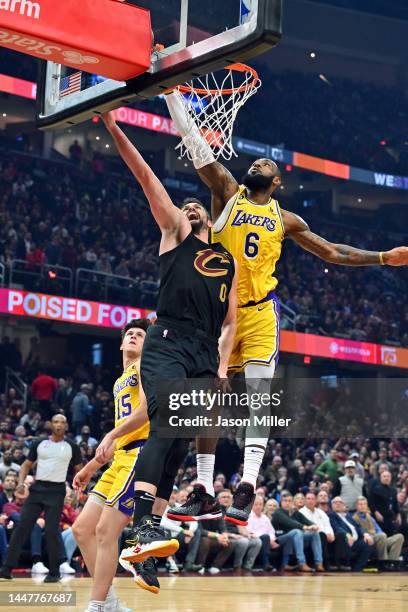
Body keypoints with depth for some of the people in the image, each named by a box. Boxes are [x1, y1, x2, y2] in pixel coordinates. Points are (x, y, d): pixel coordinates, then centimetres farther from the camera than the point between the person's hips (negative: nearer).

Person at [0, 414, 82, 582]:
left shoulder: (72, 447, 3)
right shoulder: (39, 443, 7)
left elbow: (79, 470, 12)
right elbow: (27, 464, 13)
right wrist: (21, 483, -2)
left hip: (56, 491, -2)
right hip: (37, 488, 2)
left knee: (51, 531, -7)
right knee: (22, 527, -5)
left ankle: (54, 572, 7)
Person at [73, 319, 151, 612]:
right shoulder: (120, 382, 27)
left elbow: (148, 408, -17)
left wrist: (111, 435, -25)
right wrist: (91, 467, 29)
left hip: (142, 454, -9)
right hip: (122, 458, 9)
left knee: (105, 530, -15)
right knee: (82, 528, 4)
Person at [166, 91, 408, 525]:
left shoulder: (285, 220, 12)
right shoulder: (228, 193, 8)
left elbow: (332, 252, 18)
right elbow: (198, 148, 1)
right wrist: (172, 95, -6)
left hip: (260, 313, 0)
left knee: (258, 397, -12)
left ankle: (247, 485, -16)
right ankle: (203, 488, 6)